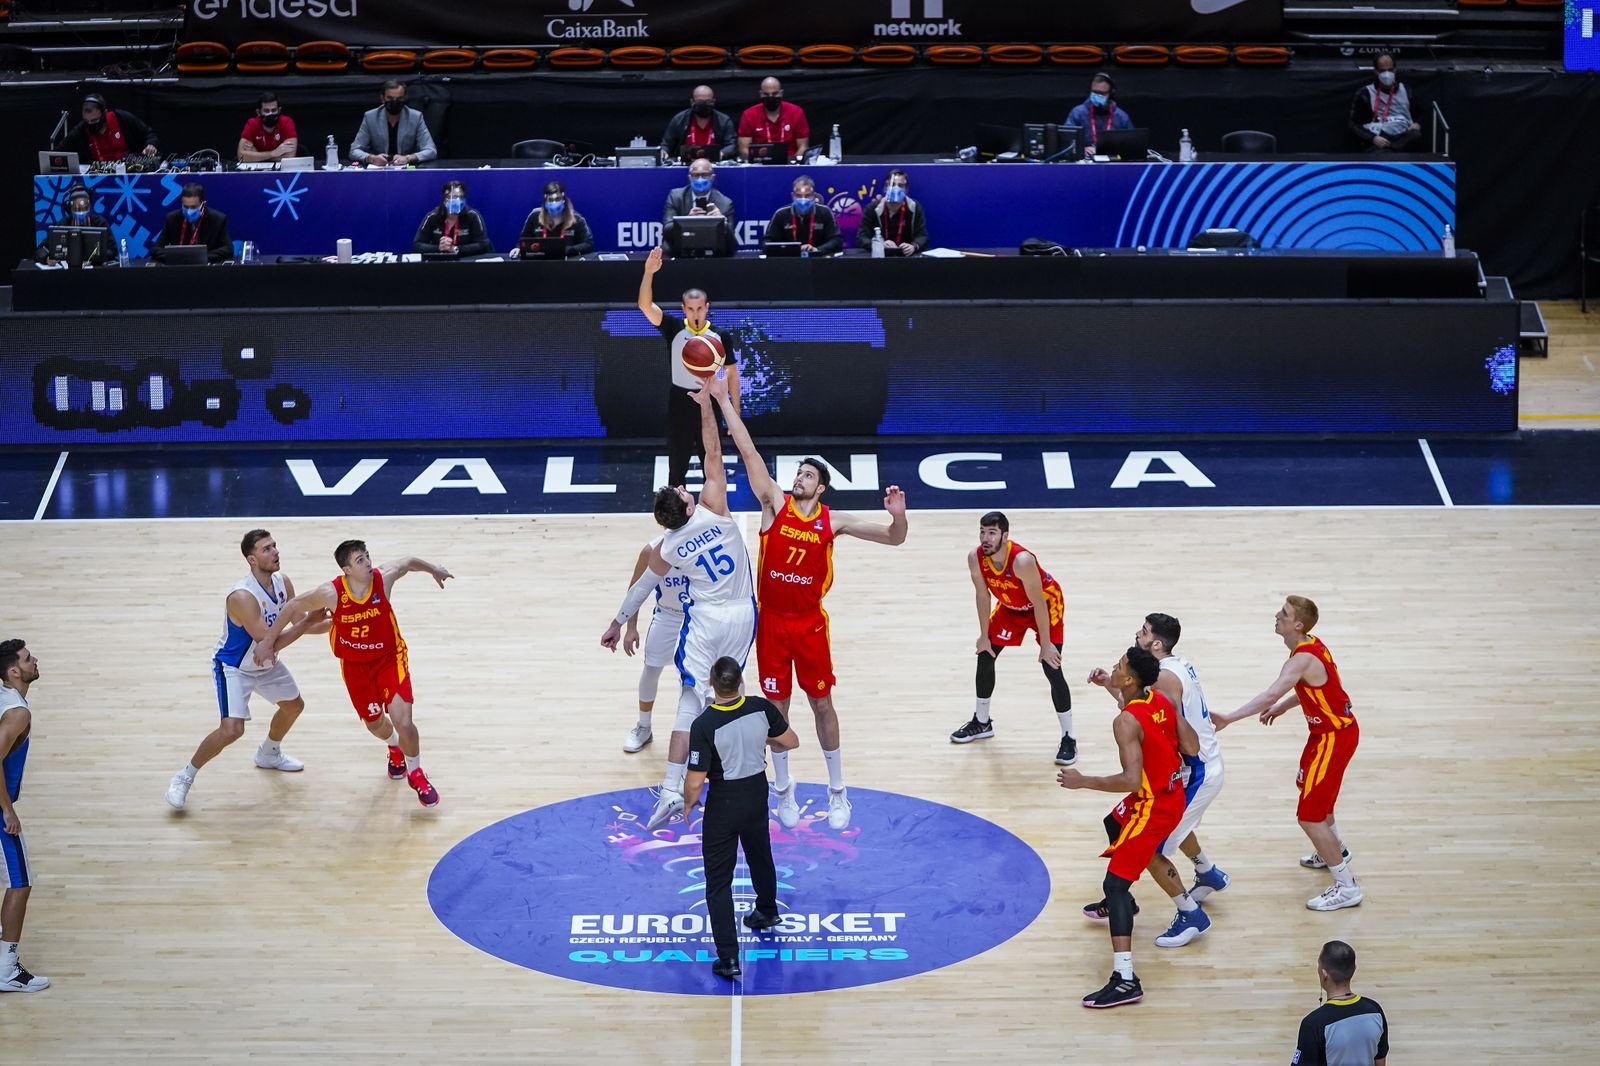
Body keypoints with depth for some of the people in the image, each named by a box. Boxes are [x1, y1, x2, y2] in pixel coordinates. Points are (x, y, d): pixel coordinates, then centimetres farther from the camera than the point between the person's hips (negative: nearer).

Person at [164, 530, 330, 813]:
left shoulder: (283, 583, -10)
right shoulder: (242, 596, -35)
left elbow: (300, 624, 4)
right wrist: (307, 622, -33)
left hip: (265, 663, 8)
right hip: (233, 667, -8)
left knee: (294, 705, 25)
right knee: (232, 729, -23)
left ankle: (269, 754, 53)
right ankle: (184, 778, -5)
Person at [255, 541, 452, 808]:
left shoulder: (384, 578, -24)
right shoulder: (331, 593, -25)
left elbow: (409, 562, -1)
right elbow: (293, 607, -10)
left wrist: (433, 569, 17)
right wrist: (268, 641, -5)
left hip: (390, 659, -1)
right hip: (355, 667, 1)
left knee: (403, 722, -14)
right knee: (374, 724, 18)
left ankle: (416, 774, 15)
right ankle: (394, 748, 57)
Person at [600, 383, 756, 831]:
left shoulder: (668, 549, -8)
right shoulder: (713, 510, -13)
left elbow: (641, 588, 7)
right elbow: (713, 452, -8)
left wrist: (618, 622, 21)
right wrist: (705, 406, -2)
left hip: (705, 622, -1)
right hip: (743, 617, 2)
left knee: (691, 701, -3)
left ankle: (672, 791, -12)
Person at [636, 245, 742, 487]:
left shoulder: (719, 337, -3)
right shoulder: (674, 328, -6)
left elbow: (732, 374, 4)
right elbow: (645, 305, -20)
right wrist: (649, 272, -34)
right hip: (680, 403, -1)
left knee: (713, 467, 8)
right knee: (677, 467, 7)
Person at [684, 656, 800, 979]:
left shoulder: (704, 726, -27)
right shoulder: (761, 708, -15)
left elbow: (695, 782, -24)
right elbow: (791, 743, 1)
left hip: (723, 803, -5)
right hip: (758, 793, 5)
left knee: (718, 881, 3)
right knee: (760, 855, 32)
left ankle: (728, 959, -2)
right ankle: (767, 911, 58)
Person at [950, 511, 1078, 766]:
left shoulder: (1022, 561, -40)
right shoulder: (975, 558, -23)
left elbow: (1039, 604, -31)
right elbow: (982, 596, -7)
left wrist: (1045, 645, -25)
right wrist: (984, 636, -1)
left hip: (1047, 603, -6)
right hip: (1010, 606, 6)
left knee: (1051, 668, -15)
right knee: (984, 656, 10)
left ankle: (1068, 739, -6)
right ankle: (981, 723, 32)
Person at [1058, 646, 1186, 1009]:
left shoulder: (1127, 722, -26)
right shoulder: (1161, 700, -1)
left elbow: (1131, 780, -33)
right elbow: (1188, 745, 16)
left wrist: (1082, 782, -23)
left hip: (1152, 808, -10)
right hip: (1173, 794, 10)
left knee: (1115, 884, -12)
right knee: (1115, 826, 37)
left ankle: (1125, 980, -22)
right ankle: (1119, 903, 60)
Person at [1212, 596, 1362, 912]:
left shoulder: (1303, 659, -30)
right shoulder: (1311, 645, 2)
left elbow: (1270, 695, -43)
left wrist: (1229, 718, -47)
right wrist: (1282, 707, 8)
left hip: (1333, 737, -10)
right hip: (1331, 728, 10)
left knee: (1310, 816, -7)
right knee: (1314, 793, 33)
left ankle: (1346, 887, 1)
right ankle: (1336, 851, 56)